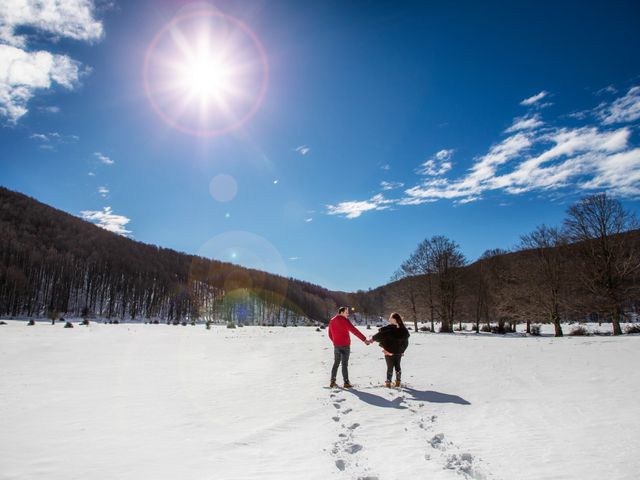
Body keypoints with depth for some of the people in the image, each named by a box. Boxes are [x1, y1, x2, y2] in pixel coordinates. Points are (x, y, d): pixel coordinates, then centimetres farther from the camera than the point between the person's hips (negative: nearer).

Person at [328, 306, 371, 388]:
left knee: (336, 363, 14)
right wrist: (364, 339, -18)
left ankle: (332, 382, 15)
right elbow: (354, 331, -18)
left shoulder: (332, 321, 10)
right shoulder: (344, 320, -12)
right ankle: (346, 383, 1)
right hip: (345, 346, -6)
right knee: (344, 364, -2)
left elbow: (330, 335, 15)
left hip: (336, 346, 6)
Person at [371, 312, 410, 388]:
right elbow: (406, 342, 6)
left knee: (390, 367, 7)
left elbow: (380, 335, -13)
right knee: (397, 366, 17)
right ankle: (398, 381, 22)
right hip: (399, 352, 4)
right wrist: (402, 350, 16)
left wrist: (372, 339, 2)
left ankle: (388, 382, 10)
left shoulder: (388, 329, -21)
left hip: (389, 351, -4)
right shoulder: (403, 330, -3)